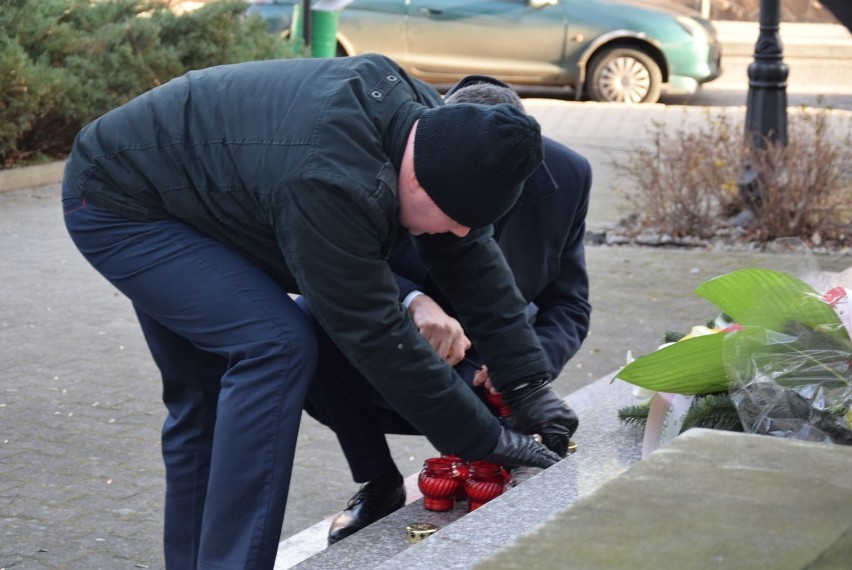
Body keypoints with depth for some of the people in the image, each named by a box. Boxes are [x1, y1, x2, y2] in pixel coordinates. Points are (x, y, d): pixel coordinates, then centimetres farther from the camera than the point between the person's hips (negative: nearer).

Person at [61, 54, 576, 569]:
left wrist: (530, 382, -5)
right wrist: (483, 439, -22)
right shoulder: (329, 184, -38)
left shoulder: (427, 122, -12)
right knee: (277, 347, -21)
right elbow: (376, 335, -30)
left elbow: (474, 256, -3)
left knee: (205, 398, 13)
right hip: (114, 207, -9)